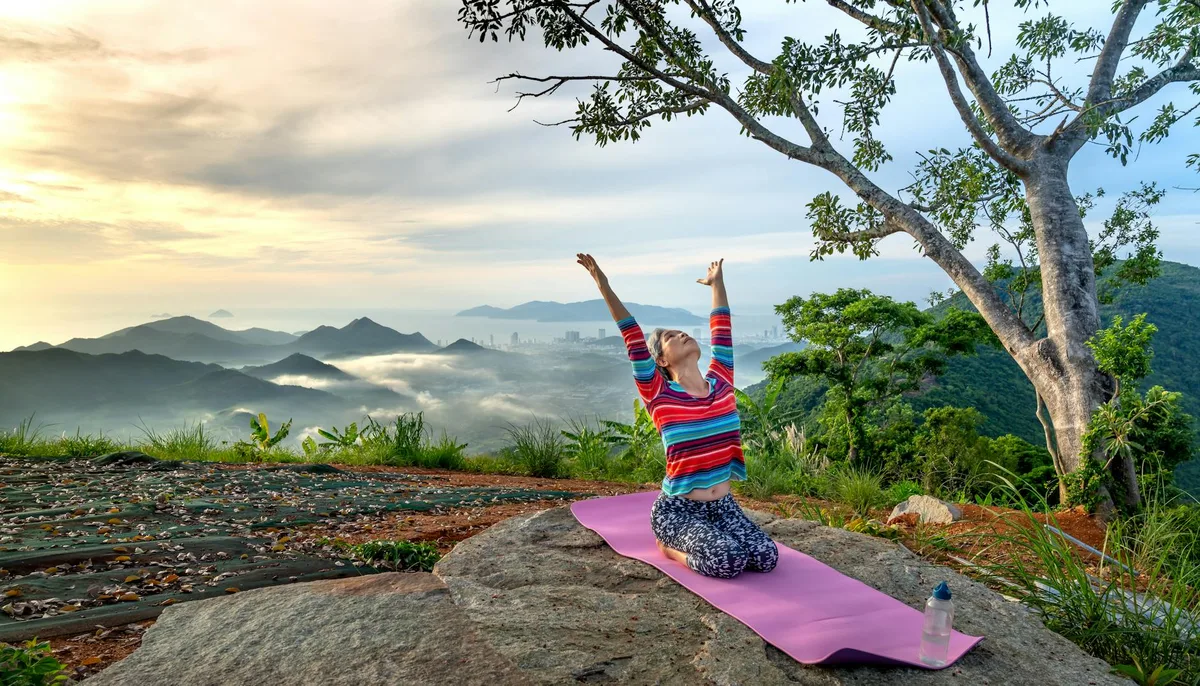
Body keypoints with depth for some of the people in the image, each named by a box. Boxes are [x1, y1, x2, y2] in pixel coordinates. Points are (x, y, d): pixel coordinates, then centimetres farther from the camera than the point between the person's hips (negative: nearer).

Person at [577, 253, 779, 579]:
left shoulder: (720, 382, 3)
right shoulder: (659, 395, -10)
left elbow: (722, 334, 12)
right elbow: (634, 341, -15)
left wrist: (717, 283, 21)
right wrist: (604, 286, -19)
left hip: (723, 505, 6)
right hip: (678, 508, -5)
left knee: (766, 556, -16)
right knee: (729, 560, -27)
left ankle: (692, 540, 12)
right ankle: (672, 544, 4)